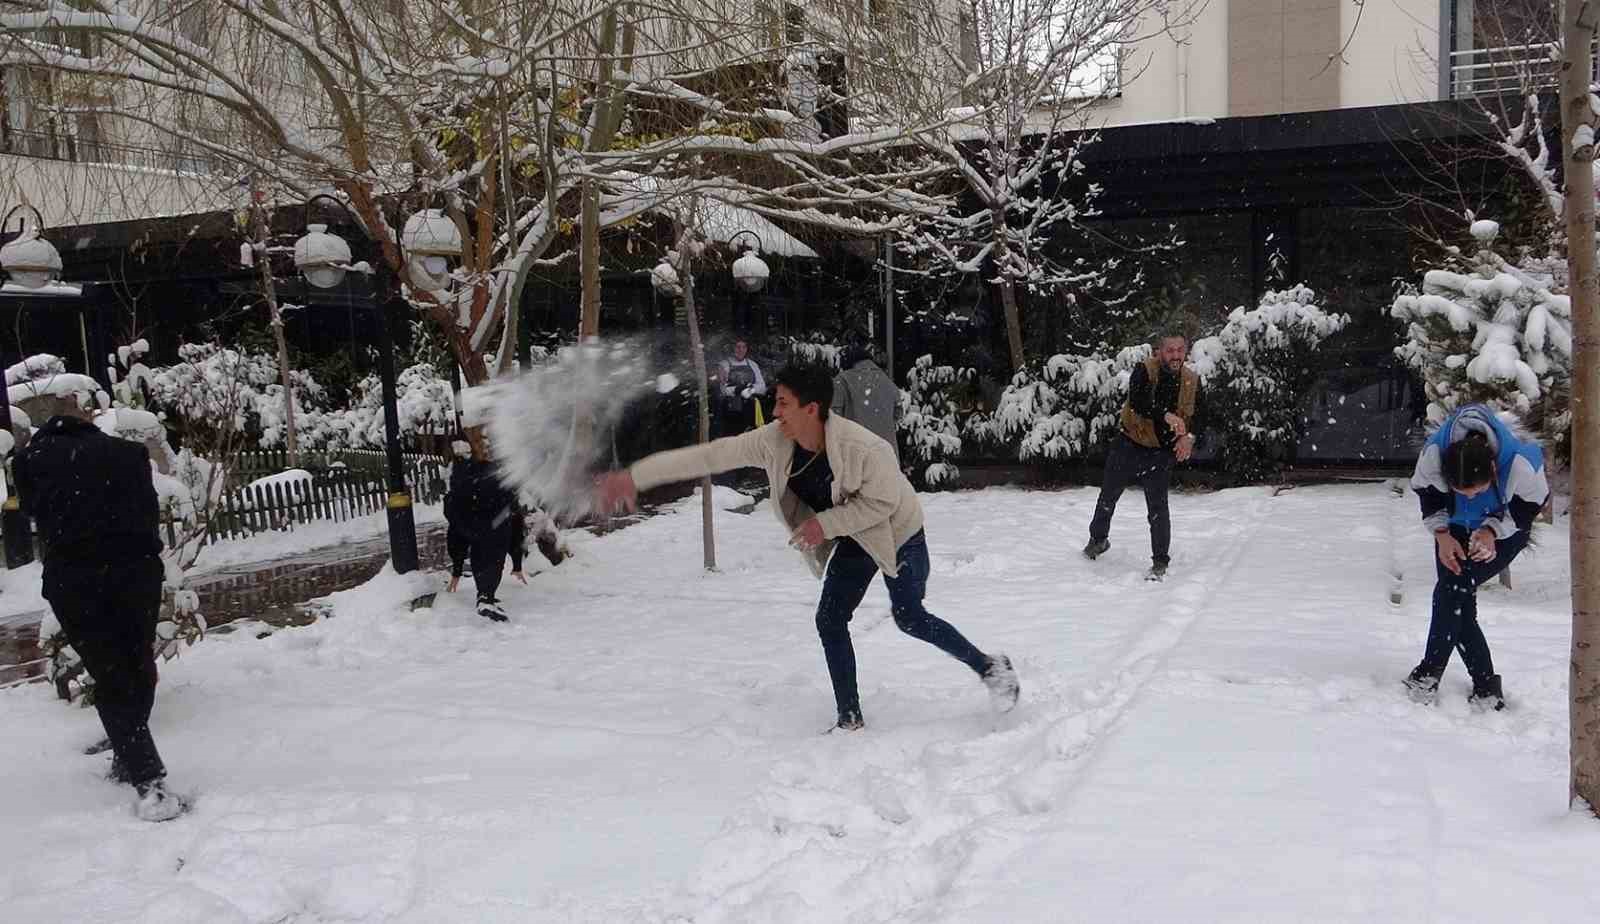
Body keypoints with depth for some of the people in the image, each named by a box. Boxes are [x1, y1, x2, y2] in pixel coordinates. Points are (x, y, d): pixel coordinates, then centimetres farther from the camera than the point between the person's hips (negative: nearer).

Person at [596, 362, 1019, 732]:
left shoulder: (864, 449, -37)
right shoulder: (773, 442, -21)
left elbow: (882, 503, -23)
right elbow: (709, 455, -21)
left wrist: (825, 524, -30)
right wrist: (635, 476, -24)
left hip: (897, 533, -6)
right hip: (854, 539, 6)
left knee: (910, 618, 0)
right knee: (830, 620, 0)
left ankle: (989, 667, 23)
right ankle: (850, 719, 12)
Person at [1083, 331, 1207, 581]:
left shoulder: (1192, 381, -3)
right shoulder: (1144, 371, -15)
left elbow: (1201, 415, 0)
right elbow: (1137, 401, -32)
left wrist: (1190, 436, -20)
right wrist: (1167, 415, -46)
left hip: (1161, 453, 0)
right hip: (1128, 447, 0)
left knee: (1158, 508, -6)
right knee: (1108, 497, 17)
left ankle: (1160, 563, 6)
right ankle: (1098, 539, 42)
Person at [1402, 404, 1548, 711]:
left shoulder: (1520, 463, -37)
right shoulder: (1433, 453, -33)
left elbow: (1531, 504, -15)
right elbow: (1427, 493, -11)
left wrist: (1492, 531, -23)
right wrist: (1441, 534, -19)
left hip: (1503, 532, -3)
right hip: (1456, 528, 3)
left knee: (1453, 587, -20)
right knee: (1458, 601, -8)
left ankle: (1430, 671, -9)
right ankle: (1486, 685, 3)